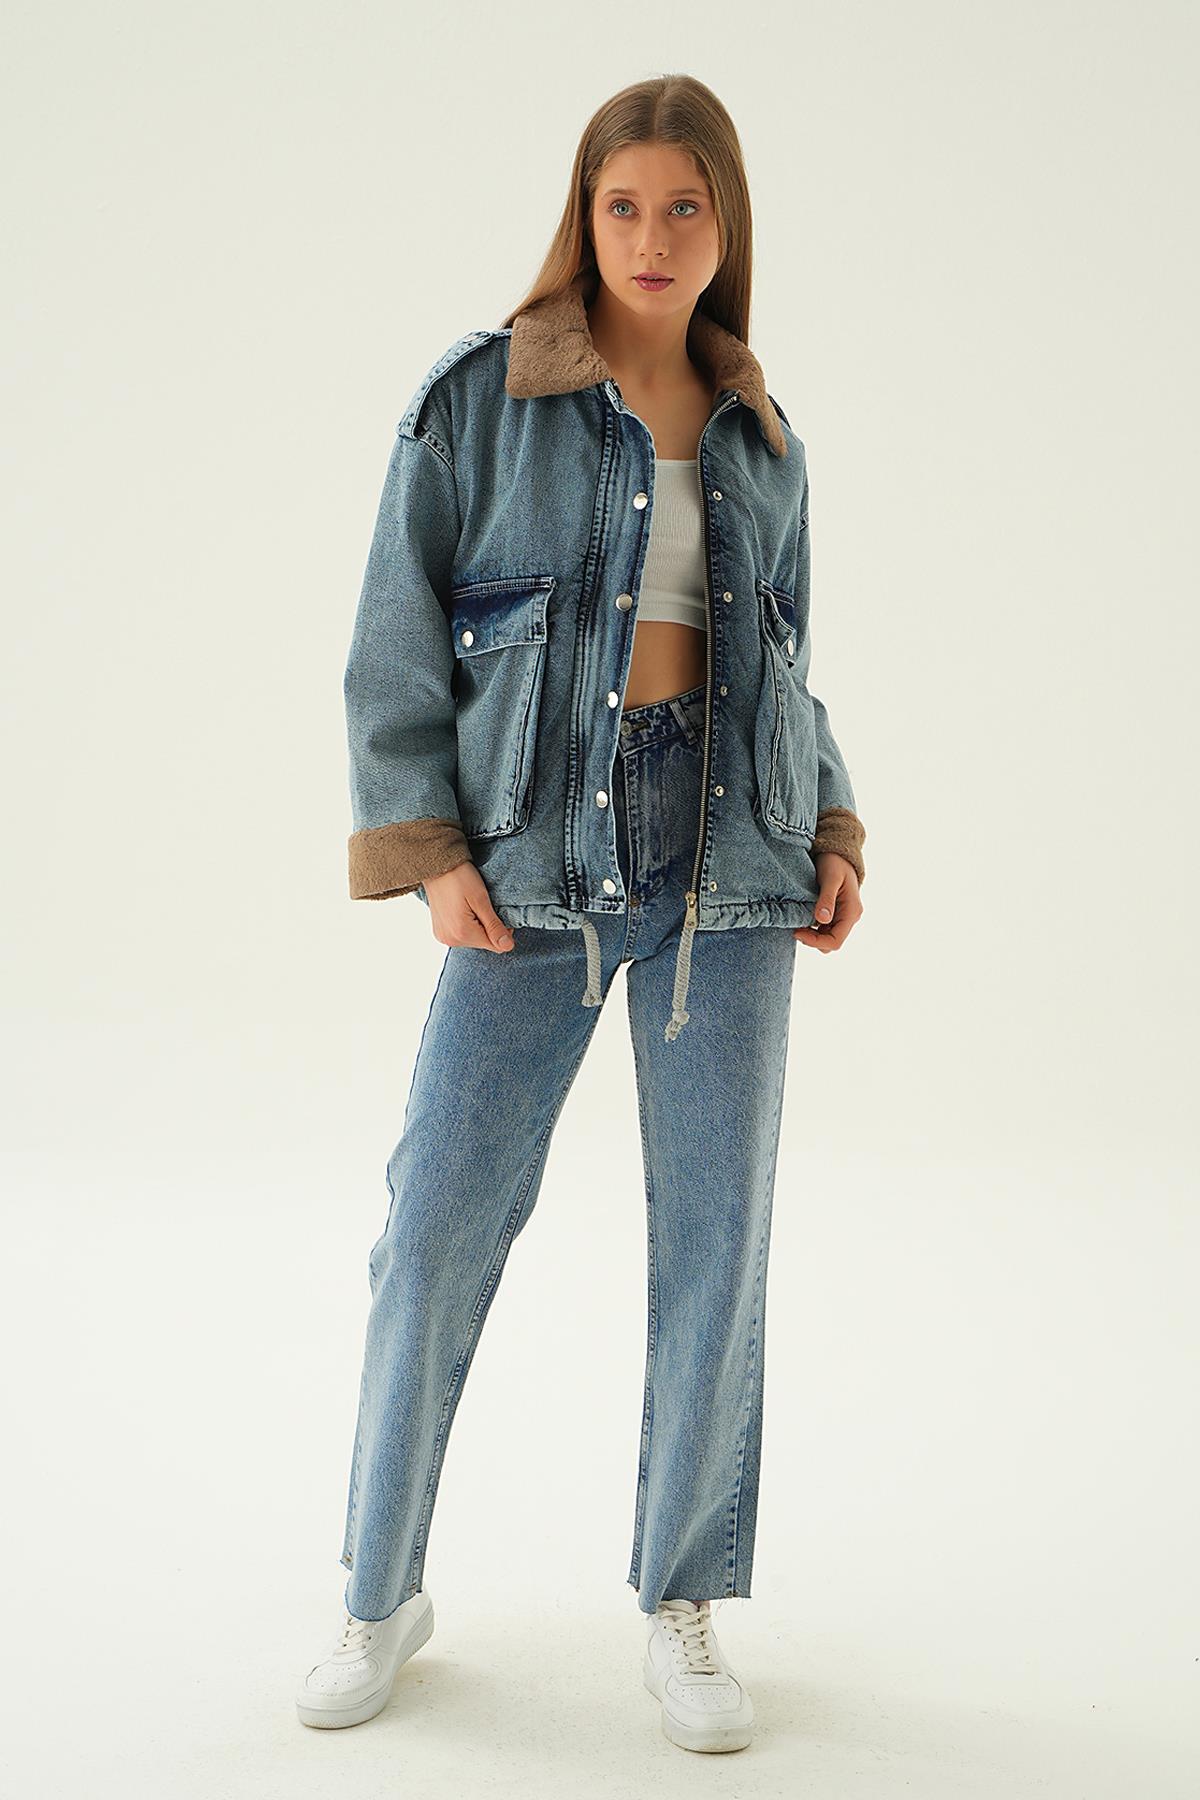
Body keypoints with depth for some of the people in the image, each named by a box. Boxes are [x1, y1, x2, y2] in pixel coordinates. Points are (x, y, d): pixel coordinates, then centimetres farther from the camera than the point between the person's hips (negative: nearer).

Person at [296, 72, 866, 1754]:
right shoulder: (480, 397, 1)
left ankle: (685, 1602, 20)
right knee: (442, 1221, -1)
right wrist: (427, 849, -10)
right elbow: (399, 636, -1)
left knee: (717, 1231, 3)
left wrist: (834, 831, 5)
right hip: (541, 856, -2)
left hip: (728, 857, 3)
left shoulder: (764, 441, 12)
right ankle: (383, 1591, 19)